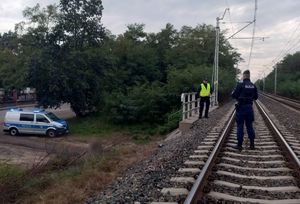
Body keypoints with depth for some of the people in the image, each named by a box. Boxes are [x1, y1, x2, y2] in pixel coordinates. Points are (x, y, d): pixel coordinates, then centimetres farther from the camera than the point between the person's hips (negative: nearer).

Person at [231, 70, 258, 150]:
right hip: (249, 107, 4)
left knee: (240, 126, 2)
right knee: (250, 126, 12)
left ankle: (239, 145, 6)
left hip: (241, 107, -4)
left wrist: (233, 92, 9)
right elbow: (255, 97, 10)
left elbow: (234, 95, -12)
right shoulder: (253, 86, 3)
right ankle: (252, 144, 16)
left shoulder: (240, 85, -13)